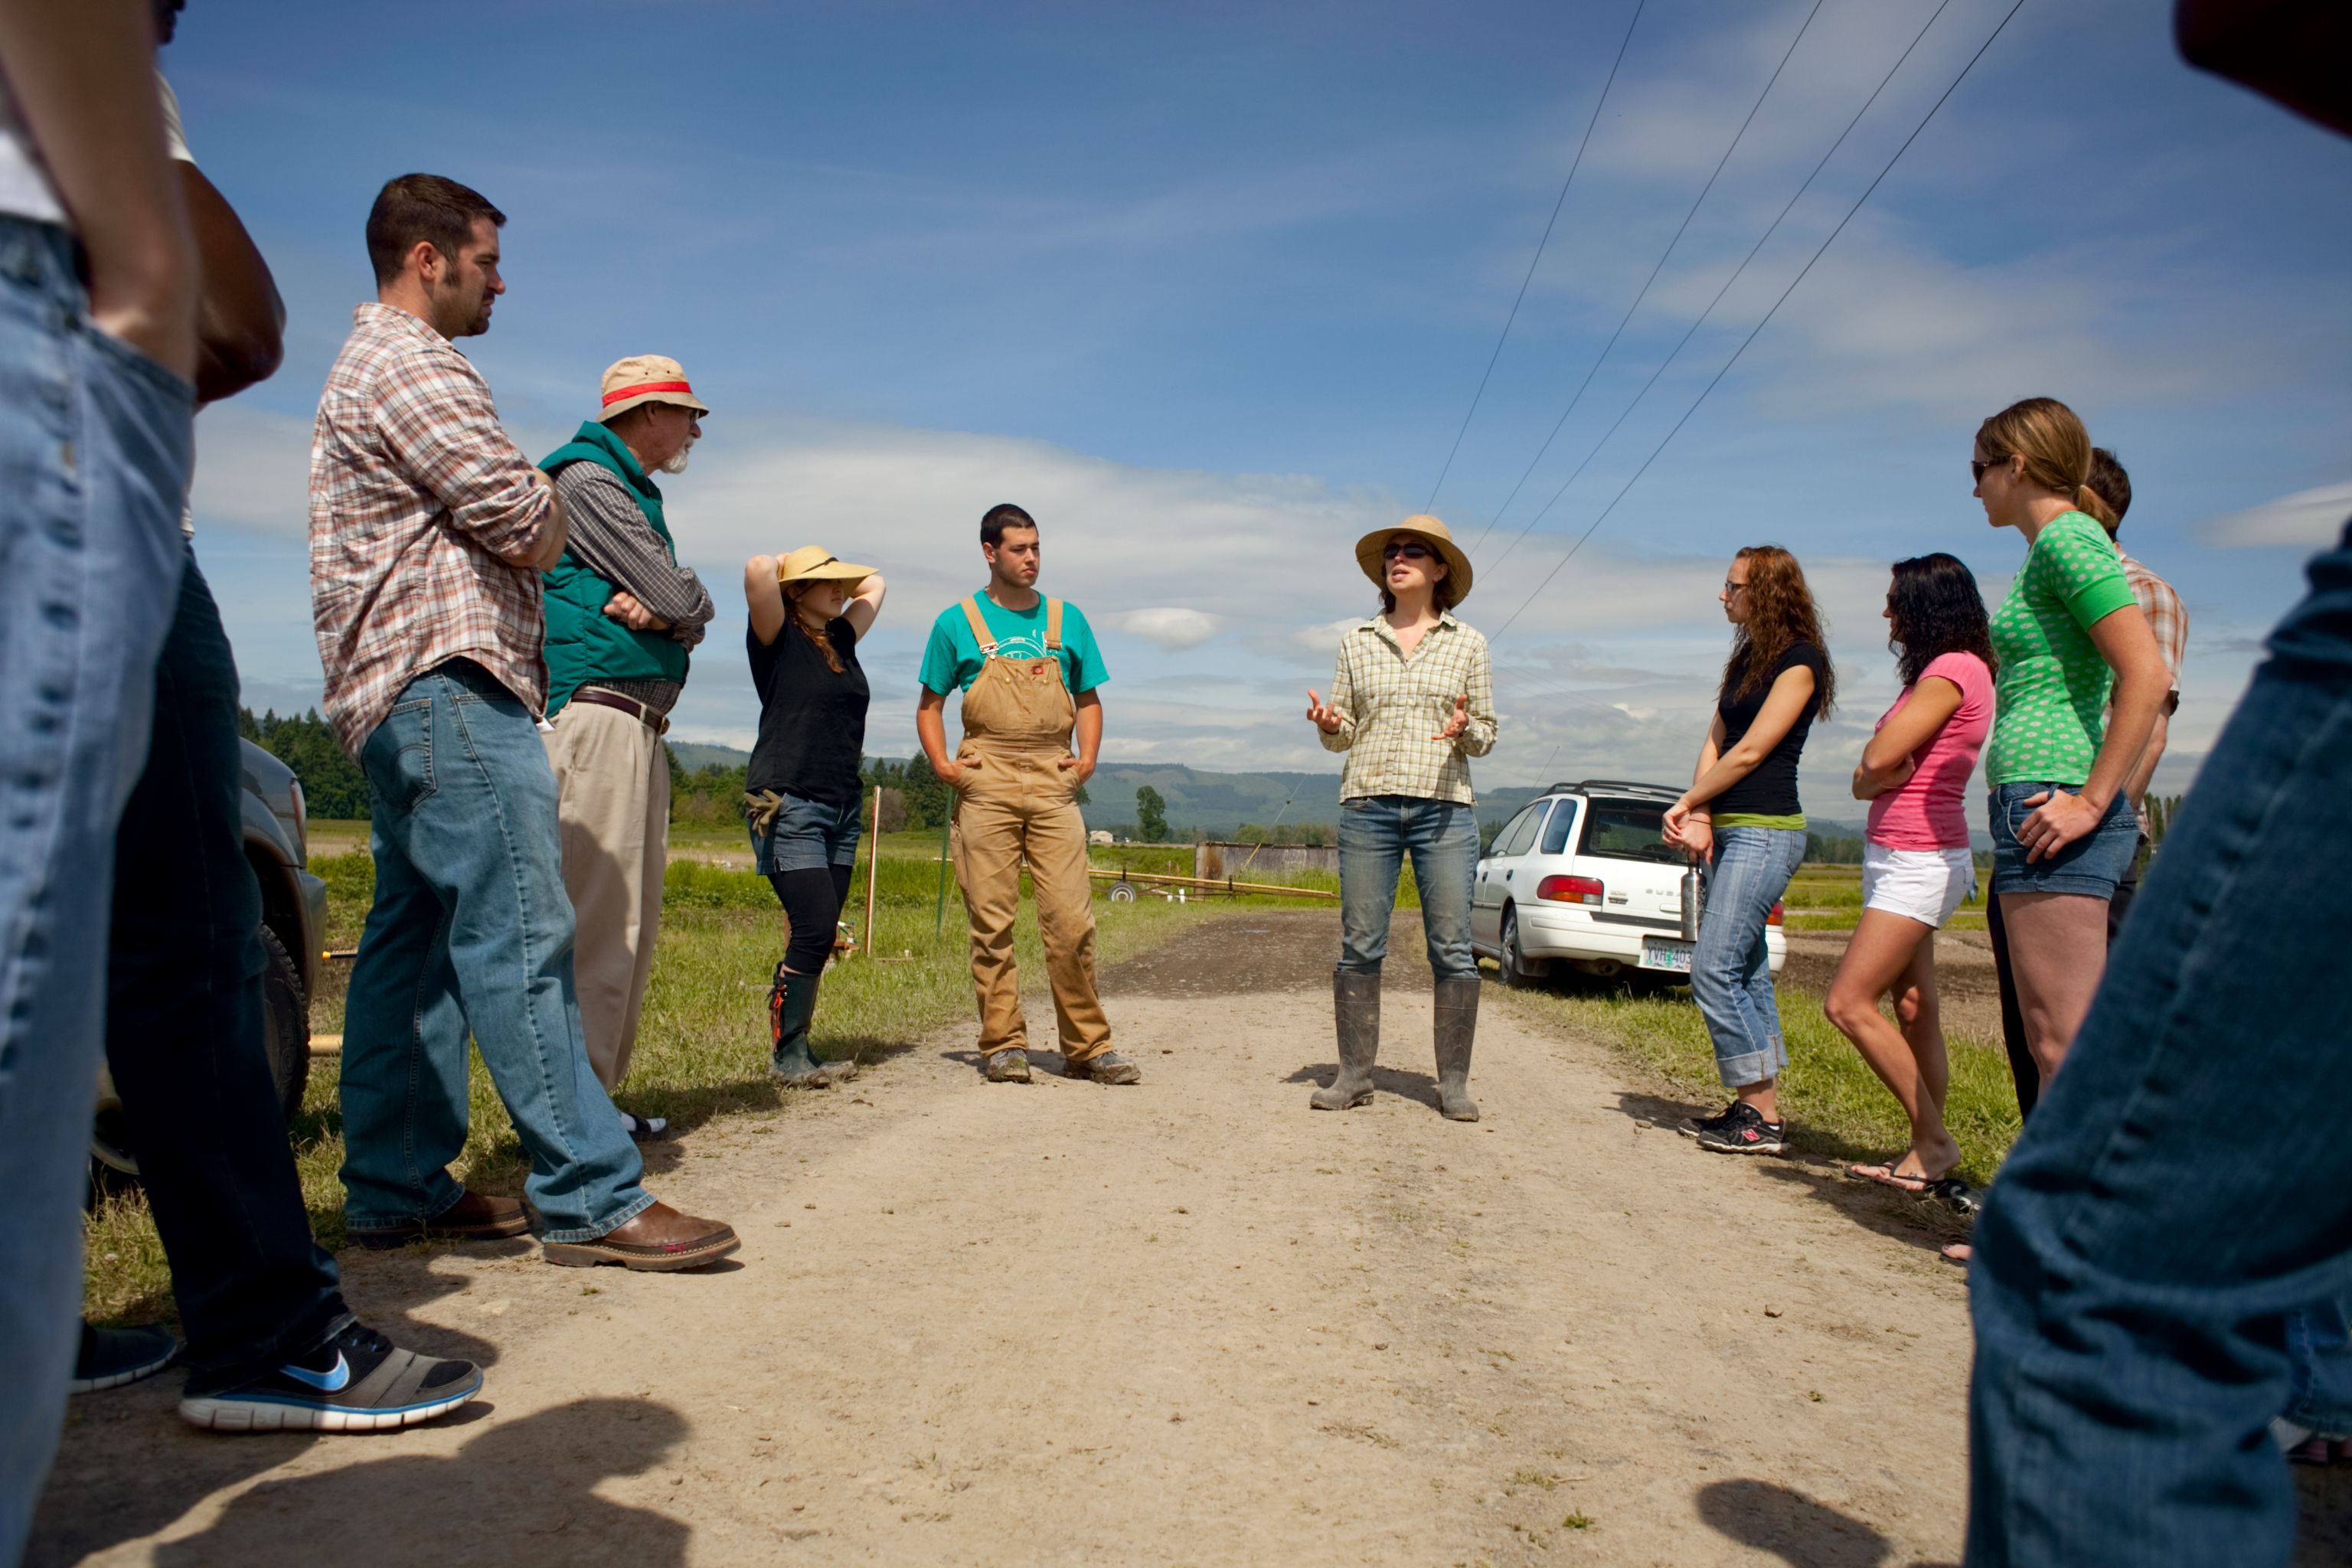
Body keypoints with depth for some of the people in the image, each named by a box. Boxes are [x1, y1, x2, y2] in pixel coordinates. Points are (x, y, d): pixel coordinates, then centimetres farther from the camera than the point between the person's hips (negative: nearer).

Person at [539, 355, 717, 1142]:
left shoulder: (633, 492, 26)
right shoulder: (589, 481, -4)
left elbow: (691, 616, 15)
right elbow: (686, 601, -13)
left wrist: (654, 607, -5)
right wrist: (669, 604, 8)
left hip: (639, 727, 10)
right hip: (598, 714, -10)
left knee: (632, 925, 10)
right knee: (599, 922, -12)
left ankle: (598, 1096, 15)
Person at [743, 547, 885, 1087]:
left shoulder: (841, 639, 17)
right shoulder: (777, 640, -3)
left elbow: (874, 585, 30)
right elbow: (758, 569, -19)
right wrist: (785, 571, 1)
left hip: (842, 809, 7)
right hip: (788, 807, -7)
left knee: (820, 939, 6)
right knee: (814, 931, -13)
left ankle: (795, 1052, 12)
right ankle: (785, 1052, 0)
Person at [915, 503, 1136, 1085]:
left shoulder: (1066, 620, 14)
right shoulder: (958, 622, 8)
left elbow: (1089, 700, 18)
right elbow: (929, 705, 13)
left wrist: (1087, 760, 3)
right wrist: (942, 764, -2)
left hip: (1053, 783, 1)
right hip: (985, 788, -1)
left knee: (1071, 919, -5)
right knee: (992, 922, 1)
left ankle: (1087, 1048, 3)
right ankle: (1003, 1045, 9)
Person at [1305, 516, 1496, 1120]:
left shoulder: (1468, 645, 9)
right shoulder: (1357, 641, 12)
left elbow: (1486, 736, 9)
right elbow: (1341, 734, 12)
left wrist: (1466, 729, -13)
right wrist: (1327, 724, -10)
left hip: (1444, 806, -1)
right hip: (1368, 804, 1)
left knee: (1452, 948, -3)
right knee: (1359, 946, 0)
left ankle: (1454, 1082, 5)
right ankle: (1354, 1075, 9)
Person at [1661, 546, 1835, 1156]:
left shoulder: (1798, 661, -8)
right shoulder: (1745, 660, 18)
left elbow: (1751, 751, -12)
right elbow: (1715, 743, 13)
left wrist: (1686, 803, -3)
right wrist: (1699, 817, -2)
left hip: (1764, 831, -9)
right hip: (1729, 829, 9)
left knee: (1714, 969, -14)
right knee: (1746, 973, 10)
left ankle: (1764, 1117, -7)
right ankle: (1757, 1108, 15)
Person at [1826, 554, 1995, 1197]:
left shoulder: (1955, 669, -13)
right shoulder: (1936, 672, 18)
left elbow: (1878, 761, -19)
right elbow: (1866, 780, 14)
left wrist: (1881, 762, 2)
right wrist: (1881, 772, -6)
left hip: (1920, 860, -10)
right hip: (1899, 857, 10)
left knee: (1849, 1003, -12)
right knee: (1913, 1011, 8)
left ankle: (1935, 1143, -4)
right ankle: (1926, 1151, 12)